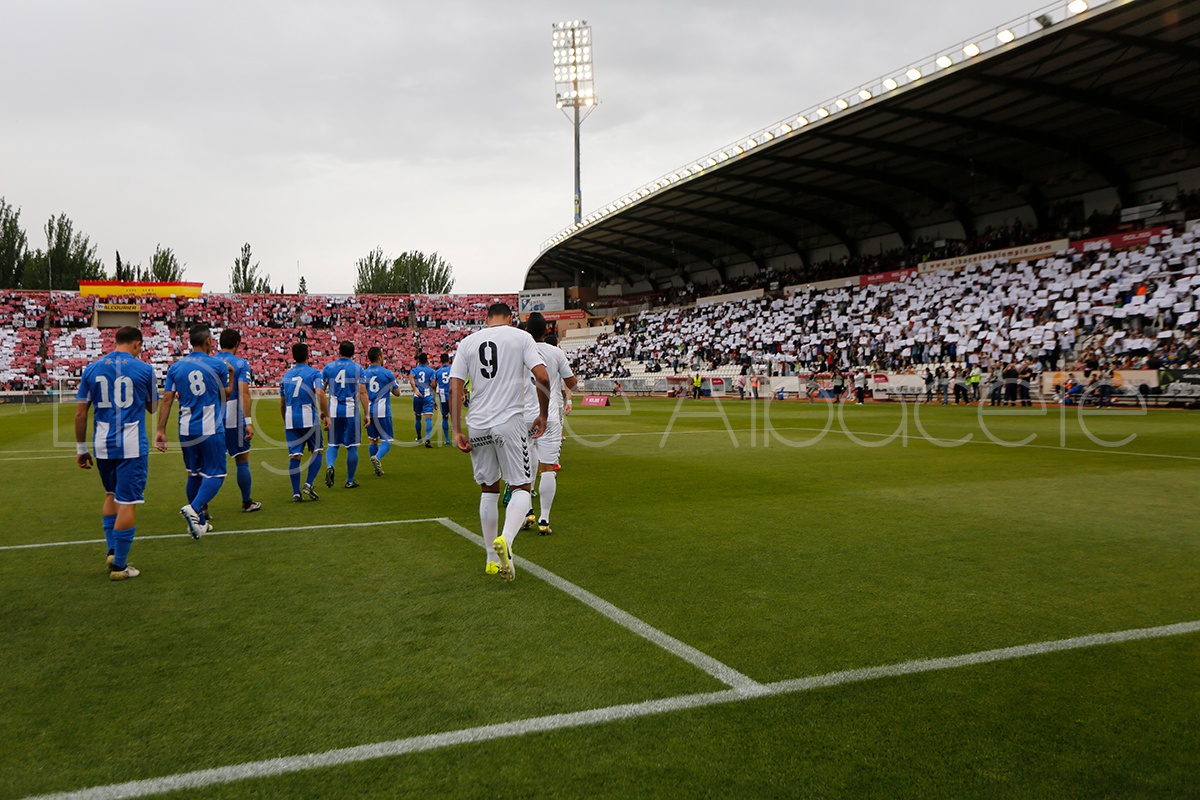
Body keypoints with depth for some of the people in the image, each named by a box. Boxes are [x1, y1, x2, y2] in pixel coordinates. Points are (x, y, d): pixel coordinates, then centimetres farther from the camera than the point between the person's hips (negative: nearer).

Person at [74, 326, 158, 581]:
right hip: (132, 445, -4)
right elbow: (152, 407, 9)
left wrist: (81, 448, 12)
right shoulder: (143, 369, -3)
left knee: (111, 495, 24)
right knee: (127, 502, 1)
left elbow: (80, 412, 4)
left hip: (103, 445, 4)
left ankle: (112, 550, 20)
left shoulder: (92, 368, 4)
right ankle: (118, 565, 6)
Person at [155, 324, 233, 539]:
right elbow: (226, 395, 10)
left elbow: (167, 400, 1)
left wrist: (161, 430, 4)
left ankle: (198, 522, 23)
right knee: (215, 474, 0)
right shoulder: (218, 365, -4)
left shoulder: (175, 367, 4)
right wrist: (231, 375, 26)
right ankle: (193, 509, -23)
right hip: (211, 430, -4)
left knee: (194, 475, 16)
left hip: (186, 430, 4)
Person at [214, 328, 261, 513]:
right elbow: (244, 393, -14)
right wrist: (249, 422, -16)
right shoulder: (241, 364, -5)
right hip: (234, 420, -3)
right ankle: (247, 503, 21)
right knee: (242, 461, 10)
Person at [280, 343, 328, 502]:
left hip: (290, 419, 4)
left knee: (294, 456, 5)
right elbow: (320, 394, -17)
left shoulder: (286, 375, 14)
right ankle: (308, 485, -3)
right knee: (317, 451, 10)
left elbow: (282, 403, 18)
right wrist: (326, 415, -13)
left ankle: (296, 493, 4)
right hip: (309, 418, -4)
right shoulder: (313, 373, -1)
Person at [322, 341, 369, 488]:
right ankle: (350, 481, 13)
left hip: (333, 411, 2)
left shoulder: (328, 367, 4)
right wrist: (366, 413, -2)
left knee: (333, 444, 14)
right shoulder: (357, 369, -3)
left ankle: (330, 466, -16)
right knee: (352, 447, 8)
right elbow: (362, 393, -7)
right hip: (351, 411, -2)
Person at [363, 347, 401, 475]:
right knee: (387, 440, 0)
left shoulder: (364, 374, 5)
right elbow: (397, 393, 3)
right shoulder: (387, 373, -5)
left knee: (372, 440, 15)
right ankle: (377, 457, -27)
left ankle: (377, 467, 16)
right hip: (383, 412, -4)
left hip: (369, 412, 4)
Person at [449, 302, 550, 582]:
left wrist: (457, 431, 5)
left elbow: (454, 388, 3)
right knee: (521, 487, 3)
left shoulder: (467, 342, 10)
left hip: (478, 425, 3)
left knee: (488, 490, 15)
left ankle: (492, 559, 21)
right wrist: (543, 415, 5)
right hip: (510, 423, -3)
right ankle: (505, 539, -24)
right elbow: (542, 378, -8)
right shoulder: (521, 337, 3)